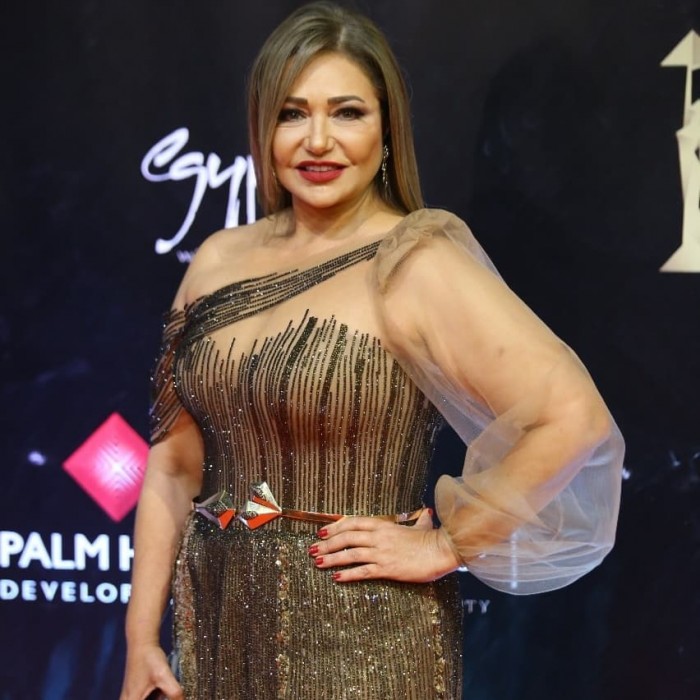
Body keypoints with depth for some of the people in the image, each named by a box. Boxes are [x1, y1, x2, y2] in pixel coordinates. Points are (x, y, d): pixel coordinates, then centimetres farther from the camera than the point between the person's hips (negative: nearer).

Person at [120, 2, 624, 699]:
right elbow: (175, 460, 6)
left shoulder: (415, 263, -14)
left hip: (363, 642, -5)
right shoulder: (219, 261, 3)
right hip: (217, 624, 5)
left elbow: (573, 415, -23)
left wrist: (445, 547, -15)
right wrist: (141, 640, 4)